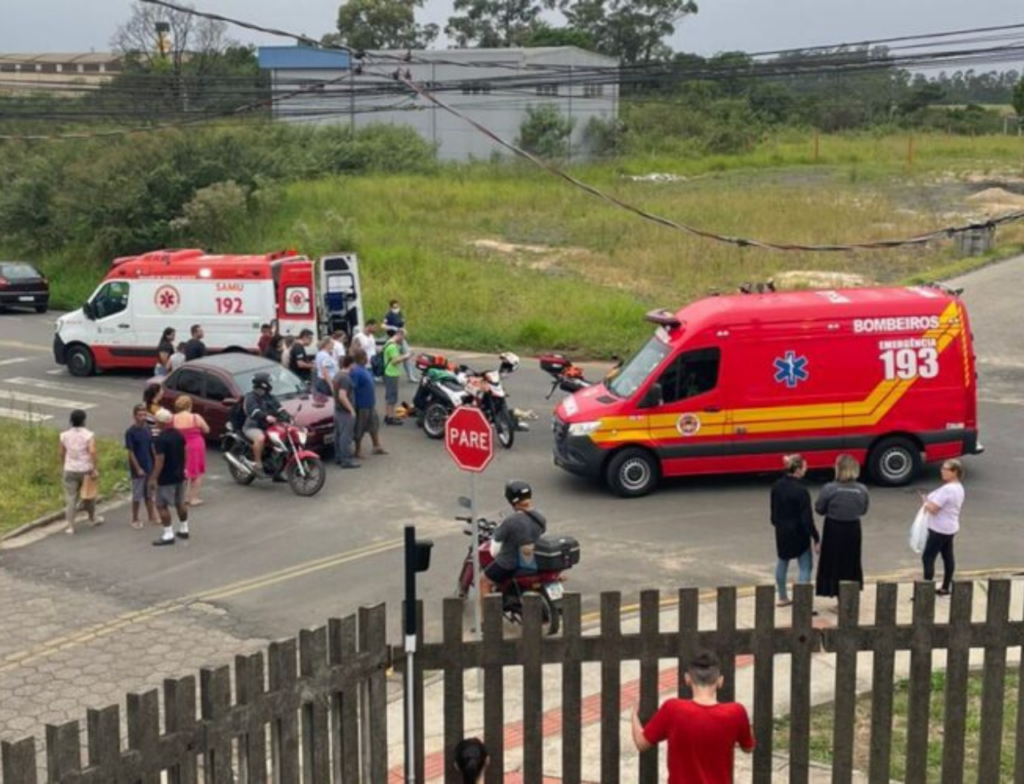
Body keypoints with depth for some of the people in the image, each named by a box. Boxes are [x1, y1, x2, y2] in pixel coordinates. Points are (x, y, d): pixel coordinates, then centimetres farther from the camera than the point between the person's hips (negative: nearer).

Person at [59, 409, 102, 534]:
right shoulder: (88, 435, -10)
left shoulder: (65, 435, 2)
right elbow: (92, 451, -21)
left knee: (70, 498, 2)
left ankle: (70, 526, -3)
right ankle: (92, 518, 36)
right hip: (85, 469, -2)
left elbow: (62, 453, 8)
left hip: (70, 470, 2)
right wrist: (95, 469, -18)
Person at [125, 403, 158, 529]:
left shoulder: (148, 429, 3)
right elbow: (131, 452, -14)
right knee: (137, 495, 5)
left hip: (150, 467, 6)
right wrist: (138, 469, -16)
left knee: (149, 494, 15)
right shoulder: (130, 432, -15)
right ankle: (135, 520, 17)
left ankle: (152, 517, 25)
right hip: (138, 469, -6)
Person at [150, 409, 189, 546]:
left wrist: (154, 478, -19)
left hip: (166, 478, -8)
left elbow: (160, 460, -23)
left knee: (162, 505, -1)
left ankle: (168, 535, -2)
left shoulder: (161, 439, -20)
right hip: (179, 475, 8)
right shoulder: (179, 435, 4)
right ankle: (184, 530, 27)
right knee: (180, 503, 17)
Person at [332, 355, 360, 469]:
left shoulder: (337, 375, 8)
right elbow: (342, 396, -28)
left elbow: (333, 388, 22)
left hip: (338, 409, 10)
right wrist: (351, 409, -21)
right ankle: (346, 460, -4)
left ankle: (338, 457, 23)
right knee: (346, 436, -6)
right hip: (346, 411, -10)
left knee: (338, 434, 15)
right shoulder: (346, 378, -22)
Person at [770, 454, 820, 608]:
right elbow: (807, 518, -21)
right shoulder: (800, 491, -23)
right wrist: (816, 538, -14)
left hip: (782, 531, 8)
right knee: (805, 566, 2)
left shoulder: (777, 486, 0)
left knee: (782, 563, 21)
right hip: (798, 533, -8)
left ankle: (783, 597, 35)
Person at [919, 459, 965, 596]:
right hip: (950, 527, 10)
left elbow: (933, 508, -25)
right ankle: (946, 587, 23)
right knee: (948, 557, 15)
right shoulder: (959, 488, 9)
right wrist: (929, 500, 7)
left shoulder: (947, 489, -24)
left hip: (940, 529, -10)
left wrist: (925, 501, -6)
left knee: (928, 558, -5)